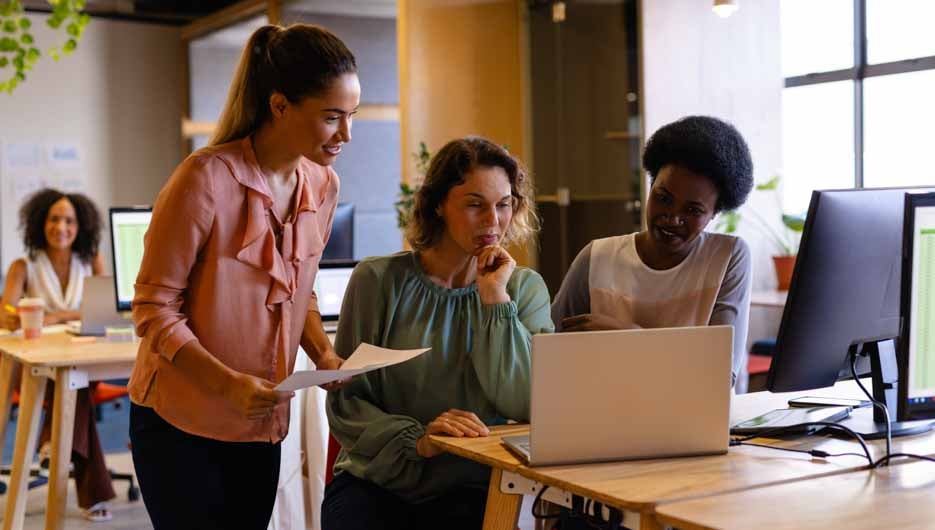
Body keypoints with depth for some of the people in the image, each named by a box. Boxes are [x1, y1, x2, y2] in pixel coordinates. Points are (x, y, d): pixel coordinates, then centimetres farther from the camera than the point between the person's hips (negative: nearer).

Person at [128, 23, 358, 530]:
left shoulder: (323, 185, 0)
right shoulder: (207, 178, -20)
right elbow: (155, 308, -15)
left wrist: (323, 354, -3)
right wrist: (227, 383, -25)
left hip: (261, 425, 6)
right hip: (179, 421, -6)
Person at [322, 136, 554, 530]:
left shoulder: (525, 288, 5)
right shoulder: (379, 279, -1)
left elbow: (529, 407, -8)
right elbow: (344, 402, -2)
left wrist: (495, 298, -11)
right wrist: (416, 439, -18)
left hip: (471, 489, 1)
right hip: (377, 480, 0)